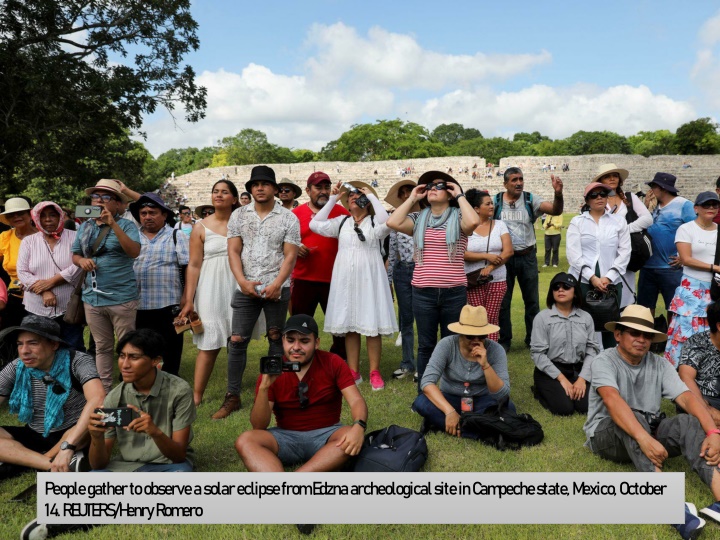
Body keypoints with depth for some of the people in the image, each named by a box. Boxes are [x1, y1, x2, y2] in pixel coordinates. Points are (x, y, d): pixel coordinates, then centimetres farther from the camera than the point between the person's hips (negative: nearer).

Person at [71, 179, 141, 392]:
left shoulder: (125, 225, -6)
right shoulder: (85, 227, 11)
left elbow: (134, 252, -23)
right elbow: (75, 254, 19)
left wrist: (113, 225, -29)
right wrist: (82, 260, -5)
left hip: (121, 297, -5)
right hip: (92, 297, 6)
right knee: (102, 347, 16)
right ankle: (103, 389, 27)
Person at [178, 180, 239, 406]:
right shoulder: (201, 228, 3)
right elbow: (194, 266, 1)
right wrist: (188, 300, -3)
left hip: (237, 287, 1)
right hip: (210, 289, -1)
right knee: (208, 344, -1)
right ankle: (197, 394, 10)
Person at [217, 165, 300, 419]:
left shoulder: (288, 218, 1)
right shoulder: (238, 215, 8)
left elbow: (290, 255, -4)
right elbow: (233, 251, 3)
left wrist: (276, 284, -16)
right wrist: (243, 281, -10)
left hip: (277, 288, -1)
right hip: (246, 288, 2)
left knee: (276, 339, 7)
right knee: (237, 341, 0)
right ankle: (232, 396, 11)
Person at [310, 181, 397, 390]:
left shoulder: (374, 221, 3)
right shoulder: (342, 222, 13)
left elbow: (387, 222, -21)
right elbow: (315, 225, 4)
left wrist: (371, 195, -11)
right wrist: (332, 199, 4)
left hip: (369, 277, -3)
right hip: (345, 278, 4)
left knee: (371, 325, -1)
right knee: (349, 325, 6)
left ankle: (374, 372, 7)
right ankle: (354, 372, 15)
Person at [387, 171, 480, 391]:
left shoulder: (458, 217, 3)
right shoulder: (418, 218, 8)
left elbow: (473, 222, -20)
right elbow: (393, 222, -9)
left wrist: (459, 195, -7)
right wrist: (412, 198, 1)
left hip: (454, 292, -1)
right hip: (423, 293, 1)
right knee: (426, 345, 10)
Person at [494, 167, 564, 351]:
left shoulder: (530, 200, -3)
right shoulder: (496, 202, -4)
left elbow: (556, 210, -15)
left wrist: (558, 193, -34)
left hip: (527, 256, 1)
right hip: (503, 257, -1)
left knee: (532, 300, 12)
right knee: (502, 301, 8)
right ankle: (503, 340, 23)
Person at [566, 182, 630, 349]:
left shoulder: (619, 221, 9)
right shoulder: (577, 222, 5)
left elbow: (624, 252, 3)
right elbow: (573, 254, -4)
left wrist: (609, 277, -8)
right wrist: (592, 277, -12)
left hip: (611, 282, 1)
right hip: (582, 281, -1)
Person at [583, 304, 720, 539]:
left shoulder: (660, 365, 3)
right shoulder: (605, 361, -13)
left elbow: (687, 397, -11)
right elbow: (612, 400, -31)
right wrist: (644, 439, -44)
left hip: (649, 430, 5)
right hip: (607, 434, -4)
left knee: (688, 422, -21)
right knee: (633, 418, -36)